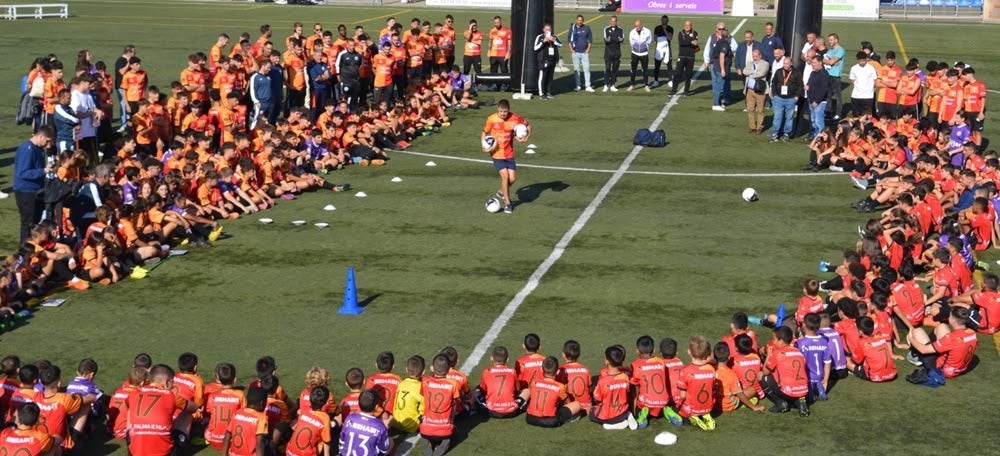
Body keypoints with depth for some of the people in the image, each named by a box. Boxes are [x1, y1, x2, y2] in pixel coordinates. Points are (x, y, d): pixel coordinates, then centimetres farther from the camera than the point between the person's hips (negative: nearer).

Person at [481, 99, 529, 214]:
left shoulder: (515, 118, -9)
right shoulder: (491, 119, -12)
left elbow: (528, 126, 6)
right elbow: (484, 133, 2)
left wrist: (526, 137, -11)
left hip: (509, 154, 3)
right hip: (496, 154, -3)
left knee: (512, 178, 0)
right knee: (505, 175, -14)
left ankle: (502, 191, 33)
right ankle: (507, 203, 2)